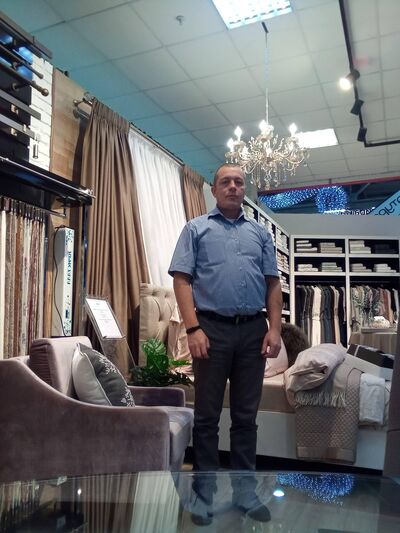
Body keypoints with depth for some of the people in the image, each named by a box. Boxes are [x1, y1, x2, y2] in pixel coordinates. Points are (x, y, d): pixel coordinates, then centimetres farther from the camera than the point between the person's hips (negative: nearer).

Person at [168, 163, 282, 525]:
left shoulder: (260, 233, 15)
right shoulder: (196, 229, 6)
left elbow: (273, 284, 11)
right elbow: (182, 280, -3)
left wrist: (275, 329, 0)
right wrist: (193, 329, -13)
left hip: (253, 331, 3)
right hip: (213, 329, -3)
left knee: (246, 416, 11)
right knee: (207, 416, 5)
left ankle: (246, 492, 24)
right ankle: (205, 493, 20)